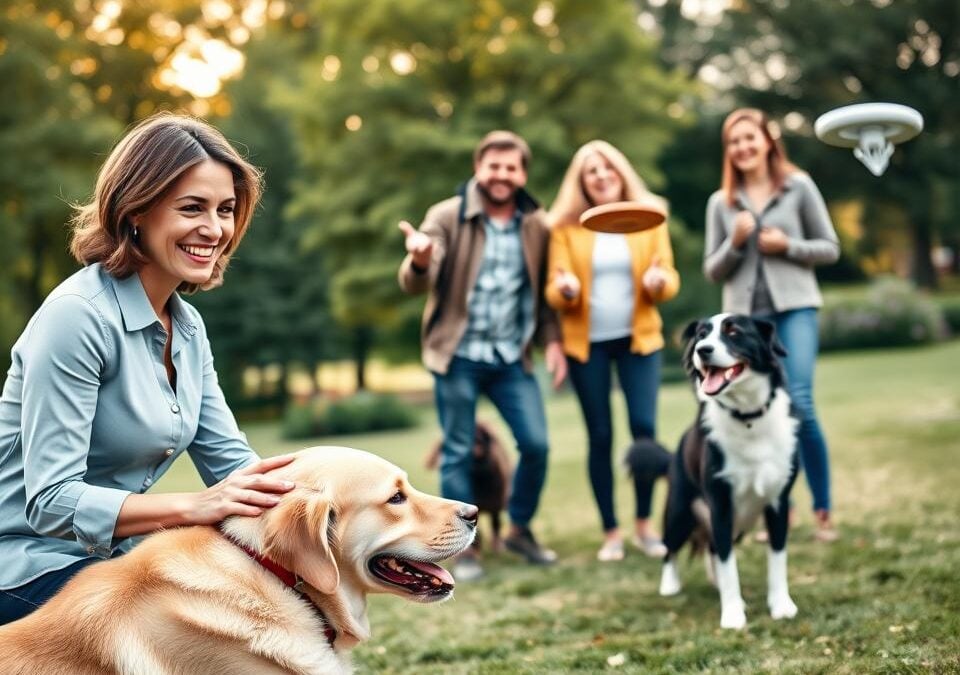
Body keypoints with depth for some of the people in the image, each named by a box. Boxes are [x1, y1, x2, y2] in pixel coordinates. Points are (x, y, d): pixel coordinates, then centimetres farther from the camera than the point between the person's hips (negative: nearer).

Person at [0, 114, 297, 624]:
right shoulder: (78, 314, -21)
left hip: (109, 557, 8)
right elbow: (50, 501, -24)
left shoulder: (188, 327, 5)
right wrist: (197, 506, -35)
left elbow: (231, 461, 3)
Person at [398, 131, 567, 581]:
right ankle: (462, 549, 16)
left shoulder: (535, 225, 3)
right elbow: (414, 285, -17)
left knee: (536, 444, -1)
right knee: (458, 452, 4)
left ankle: (519, 530, 22)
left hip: (511, 356, 3)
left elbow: (543, 289, 12)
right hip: (459, 355, -3)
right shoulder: (447, 217, -8)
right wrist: (420, 261, -40)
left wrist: (552, 340, 0)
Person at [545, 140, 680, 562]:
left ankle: (644, 524, 9)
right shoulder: (565, 227, 0)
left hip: (638, 337, 1)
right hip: (587, 343, 0)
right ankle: (611, 532, 13)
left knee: (645, 427, -9)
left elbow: (670, 280, 2)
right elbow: (554, 293, -1)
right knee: (600, 436, 2)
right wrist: (565, 289, -24)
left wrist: (659, 280, -20)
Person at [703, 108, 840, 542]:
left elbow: (830, 247, 6)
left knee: (800, 404, -13)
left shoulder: (799, 187, 4)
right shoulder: (721, 202, 8)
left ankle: (822, 510, 0)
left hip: (794, 308, -2)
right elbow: (712, 270, 9)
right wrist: (735, 242, -9)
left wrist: (787, 246, -10)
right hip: (744, 316, 2)